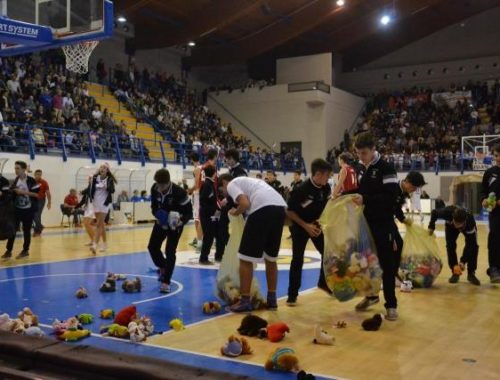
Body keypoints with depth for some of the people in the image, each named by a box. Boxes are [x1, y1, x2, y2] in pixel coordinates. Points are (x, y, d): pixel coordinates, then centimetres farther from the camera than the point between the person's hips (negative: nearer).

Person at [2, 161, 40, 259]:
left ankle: (25, 250, 17)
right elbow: (12, 192, 19)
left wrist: (23, 192, -20)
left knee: (26, 230, 4)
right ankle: (9, 250, 7)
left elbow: (37, 194, -16)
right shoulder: (16, 180, 8)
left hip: (28, 210, -5)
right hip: (17, 209, 5)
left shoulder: (31, 181, -11)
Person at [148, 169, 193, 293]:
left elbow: (189, 212, -23)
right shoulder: (154, 189, -15)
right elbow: (154, 206, 1)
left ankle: (166, 282, -2)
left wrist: (181, 221, -42)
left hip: (175, 223, -5)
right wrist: (157, 215, -20)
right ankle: (163, 268, 33)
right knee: (152, 247, 4)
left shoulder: (179, 192, -31)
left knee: (170, 251, -11)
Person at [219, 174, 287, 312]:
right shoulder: (246, 180, 36)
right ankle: (272, 299, 27)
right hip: (280, 207, 8)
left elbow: (245, 204, -5)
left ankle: (245, 302, 7)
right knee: (271, 258, 21)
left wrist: (235, 213, 14)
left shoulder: (231, 184, 12)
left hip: (262, 208, -8)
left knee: (246, 258, 4)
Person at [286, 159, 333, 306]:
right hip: (300, 227, -6)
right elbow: (289, 211, -20)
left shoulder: (326, 188, -10)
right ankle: (292, 295, 2)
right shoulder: (301, 190, -27)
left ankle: (323, 283, 30)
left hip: (317, 226, 6)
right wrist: (305, 226, -23)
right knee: (297, 259, -7)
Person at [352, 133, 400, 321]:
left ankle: (391, 304, 5)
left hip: (383, 224, -7)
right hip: (365, 223, 7)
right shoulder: (361, 169, 10)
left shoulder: (386, 168, -13)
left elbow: (391, 197, -22)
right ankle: (371, 295, 33)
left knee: (386, 264, -3)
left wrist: (365, 200, -28)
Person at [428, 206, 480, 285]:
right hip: (450, 226, 1)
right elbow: (434, 213, -19)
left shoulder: (470, 220, -45)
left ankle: (471, 273, -3)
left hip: (468, 228, -1)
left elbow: (469, 244, -40)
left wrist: (463, 261, -46)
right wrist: (431, 227, -22)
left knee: (473, 246, -20)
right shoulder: (447, 212, -44)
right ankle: (455, 272, -1)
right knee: (450, 246, -16)